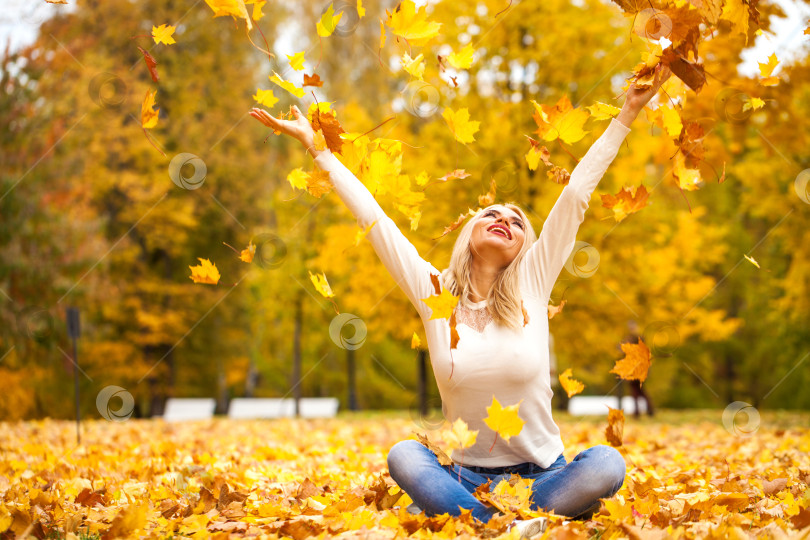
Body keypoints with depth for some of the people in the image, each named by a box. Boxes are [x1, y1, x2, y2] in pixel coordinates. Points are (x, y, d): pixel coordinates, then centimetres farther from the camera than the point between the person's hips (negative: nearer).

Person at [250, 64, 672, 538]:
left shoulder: (533, 286, 2)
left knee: (606, 464, -30)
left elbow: (576, 196, -1)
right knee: (403, 455, -29)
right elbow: (373, 218, 2)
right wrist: (316, 146, 2)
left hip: (543, 475, 0)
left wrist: (628, 114, 1)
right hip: (467, 477, 0)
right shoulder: (433, 293, 3)